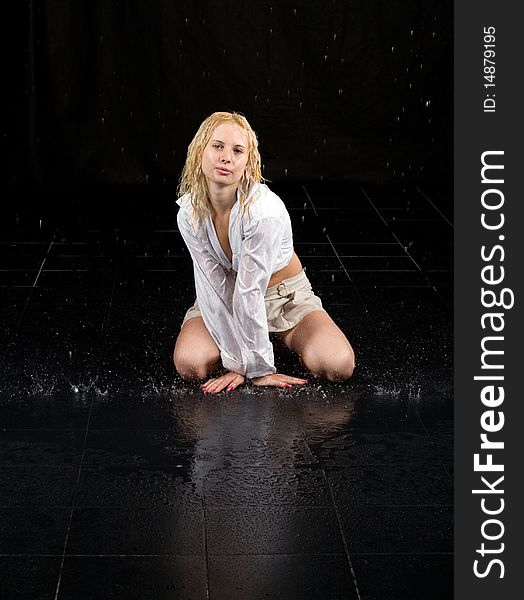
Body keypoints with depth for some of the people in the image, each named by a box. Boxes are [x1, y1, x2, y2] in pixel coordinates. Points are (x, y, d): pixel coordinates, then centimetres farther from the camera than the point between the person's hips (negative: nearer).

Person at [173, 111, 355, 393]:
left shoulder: (264, 210, -33)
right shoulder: (189, 213, -19)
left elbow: (250, 291, -32)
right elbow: (213, 287, -18)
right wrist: (236, 361, -22)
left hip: (284, 295, -2)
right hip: (224, 298, 3)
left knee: (338, 366, -23)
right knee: (190, 364, -25)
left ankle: (286, 338, 10)